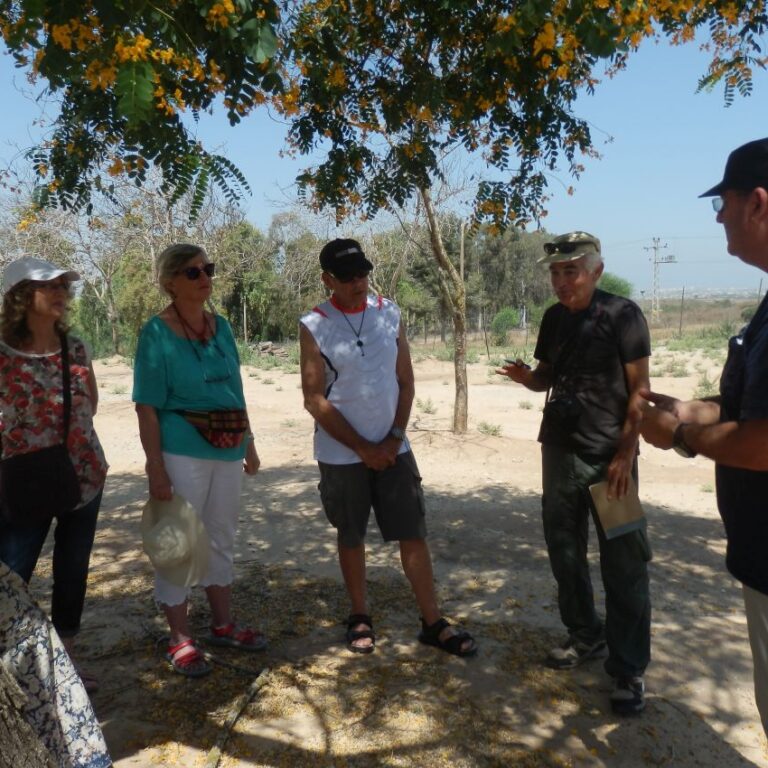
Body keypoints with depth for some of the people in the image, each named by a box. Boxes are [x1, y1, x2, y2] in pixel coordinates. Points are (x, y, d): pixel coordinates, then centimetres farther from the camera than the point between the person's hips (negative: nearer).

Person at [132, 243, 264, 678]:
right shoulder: (157, 333, -10)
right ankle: (181, 641, 20)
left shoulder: (221, 326, 7)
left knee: (222, 538, 16)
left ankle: (223, 625, 32)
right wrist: (155, 467, -16)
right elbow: (147, 407, -12)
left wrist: (249, 443, 13)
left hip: (228, 450, 6)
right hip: (183, 452, -6)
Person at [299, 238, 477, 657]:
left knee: (414, 533, 4)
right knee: (351, 537, 11)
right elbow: (314, 400, -10)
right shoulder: (314, 326, -8)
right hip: (342, 454, -2)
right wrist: (363, 449, -11)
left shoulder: (390, 314, 2)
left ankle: (433, 622, 15)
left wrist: (394, 440, -6)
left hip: (393, 448, 3)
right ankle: (360, 617, 28)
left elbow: (405, 382, 4)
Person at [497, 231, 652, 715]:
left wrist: (626, 453, -16)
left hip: (609, 456, -6)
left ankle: (630, 669, 12)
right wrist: (528, 377, -7)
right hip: (559, 451, 6)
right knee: (565, 551, 14)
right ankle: (587, 635, 33)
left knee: (623, 563, 0)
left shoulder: (622, 315, -11)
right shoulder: (554, 318, 7)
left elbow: (639, 390, -11)